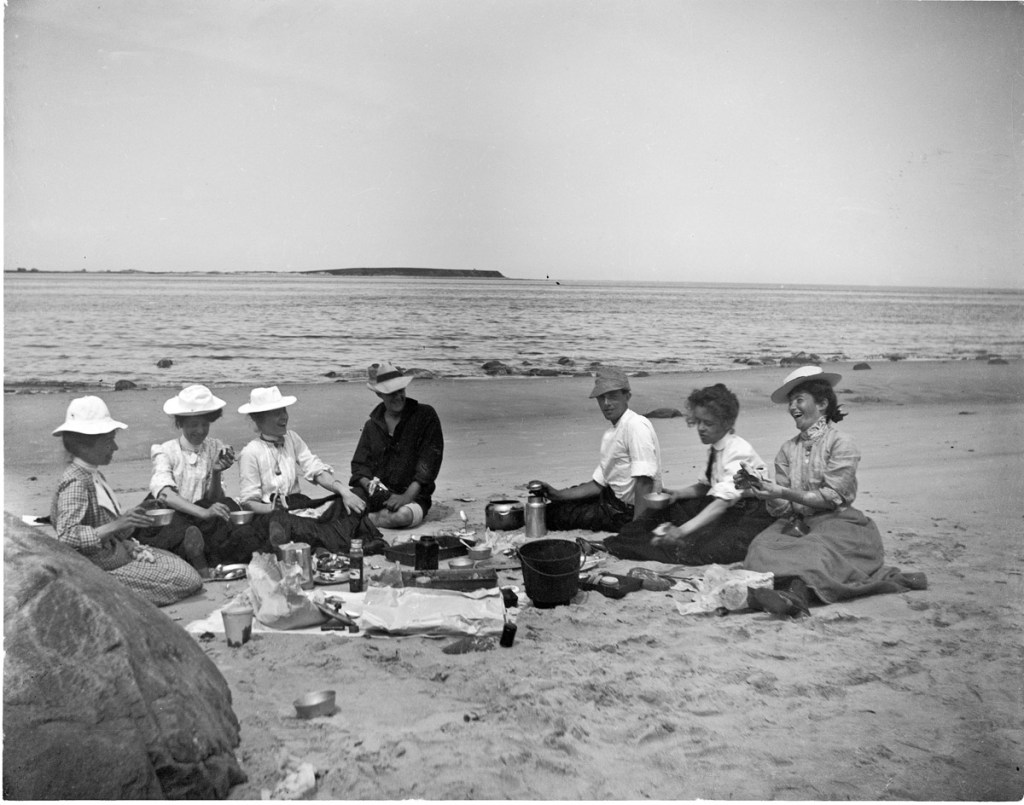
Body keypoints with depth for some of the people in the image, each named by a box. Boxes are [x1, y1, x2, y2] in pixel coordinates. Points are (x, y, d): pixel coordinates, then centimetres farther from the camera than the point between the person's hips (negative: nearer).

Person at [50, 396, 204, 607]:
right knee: (189, 580, -11)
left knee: (184, 568, 15)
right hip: (104, 570, -10)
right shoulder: (75, 482, -21)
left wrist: (129, 521, 1)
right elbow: (67, 537, -31)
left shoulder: (94, 476, 11)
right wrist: (116, 526, -34)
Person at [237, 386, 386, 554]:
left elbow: (317, 471, 2)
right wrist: (272, 509, -25)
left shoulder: (292, 438, 10)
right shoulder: (250, 453, -4)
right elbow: (248, 502, -5)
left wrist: (343, 490, -15)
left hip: (299, 508, 6)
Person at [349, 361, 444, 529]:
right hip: (377, 496, 2)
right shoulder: (372, 424, 12)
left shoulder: (426, 416, -1)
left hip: (413, 496, -2)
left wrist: (407, 496, -18)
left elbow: (429, 462, -8)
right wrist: (370, 487, -16)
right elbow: (359, 465, 8)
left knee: (403, 515, -37)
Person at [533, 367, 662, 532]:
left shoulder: (637, 425, -20)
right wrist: (557, 495, 2)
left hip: (628, 512, -9)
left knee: (552, 514, -4)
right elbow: (598, 484, 12)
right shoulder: (610, 434, 10)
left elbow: (644, 481, -27)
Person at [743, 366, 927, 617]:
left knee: (815, 550, -37)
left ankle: (796, 591, -64)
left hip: (839, 523, -4)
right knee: (763, 546, -27)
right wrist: (766, 492, -16)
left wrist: (784, 493, -18)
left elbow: (833, 498, -11)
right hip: (799, 525, 5)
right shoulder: (788, 450, 13)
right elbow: (782, 509, 7)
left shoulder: (841, 443, -1)